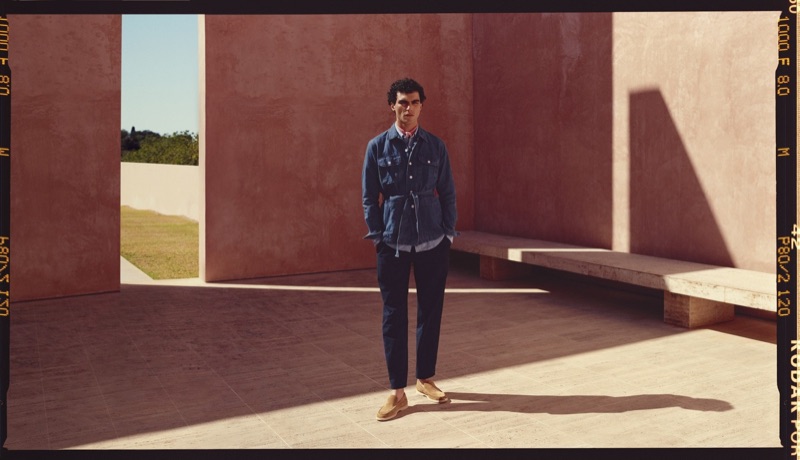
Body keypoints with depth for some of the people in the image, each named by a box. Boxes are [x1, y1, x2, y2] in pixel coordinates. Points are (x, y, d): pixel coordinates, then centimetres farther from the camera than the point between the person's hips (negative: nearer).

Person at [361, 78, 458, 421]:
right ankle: (397, 391, 11)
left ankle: (425, 378, 25)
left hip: (433, 242, 2)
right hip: (393, 243, -1)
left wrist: (448, 233, 1)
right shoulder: (377, 146, 2)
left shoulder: (435, 147, 5)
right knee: (394, 315, 2)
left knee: (430, 310, 9)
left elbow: (448, 194, 7)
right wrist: (377, 236, -3)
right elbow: (369, 196, 2)